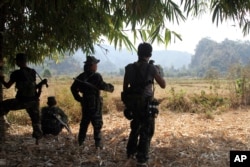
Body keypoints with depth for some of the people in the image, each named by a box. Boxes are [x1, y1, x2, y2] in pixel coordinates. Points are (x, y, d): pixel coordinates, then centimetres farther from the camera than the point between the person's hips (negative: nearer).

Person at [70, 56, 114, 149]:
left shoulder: (81, 76, 6)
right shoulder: (96, 76, -15)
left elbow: (73, 88, 9)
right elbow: (103, 86, -20)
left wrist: (79, 98, 14)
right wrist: (111, 87, -1)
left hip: (85, 102, 6)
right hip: (95, 103, -6)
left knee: (84, 122, 17)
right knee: (97, 123, 1)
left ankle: (81, 142, 22)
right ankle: (98, 143, 1)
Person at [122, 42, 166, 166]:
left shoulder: (129, 68, 1)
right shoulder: (151, 68, -10)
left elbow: (125, 87, 5)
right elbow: (163, 85, -1)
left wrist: (126, 102, 17)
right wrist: (158, 72, 14)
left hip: (133, 103, 5)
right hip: (146, 104, -5)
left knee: (135, 127, 24)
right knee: (146, 131, 4)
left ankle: (131, 152, 35)